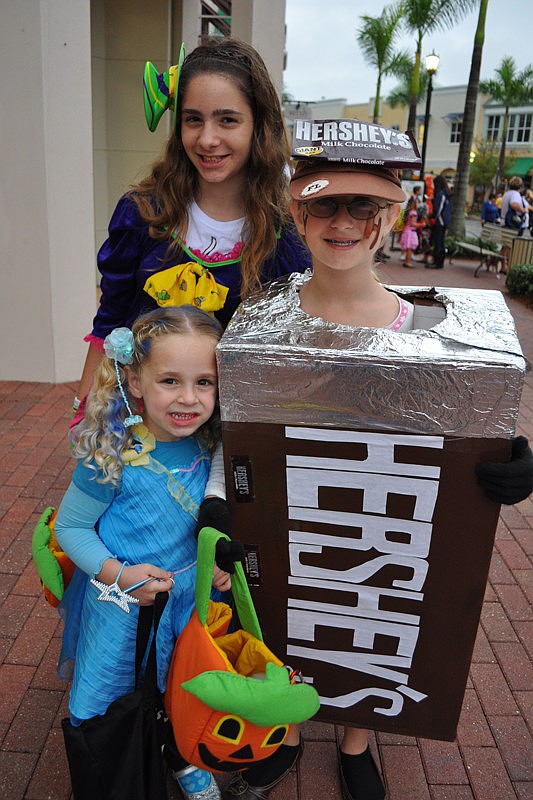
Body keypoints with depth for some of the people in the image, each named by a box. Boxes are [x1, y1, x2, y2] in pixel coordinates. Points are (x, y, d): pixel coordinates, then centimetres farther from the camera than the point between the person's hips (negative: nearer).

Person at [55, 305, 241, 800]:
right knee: (113, 698, 16)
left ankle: (185, 760, 54)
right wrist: (118, 574, -24)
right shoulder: (113, 459, -26)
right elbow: (70, 526, -13)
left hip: (190, 593, 4)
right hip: (124, 602, -4)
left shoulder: (207, 448, -12)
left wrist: (217, 560, -9)